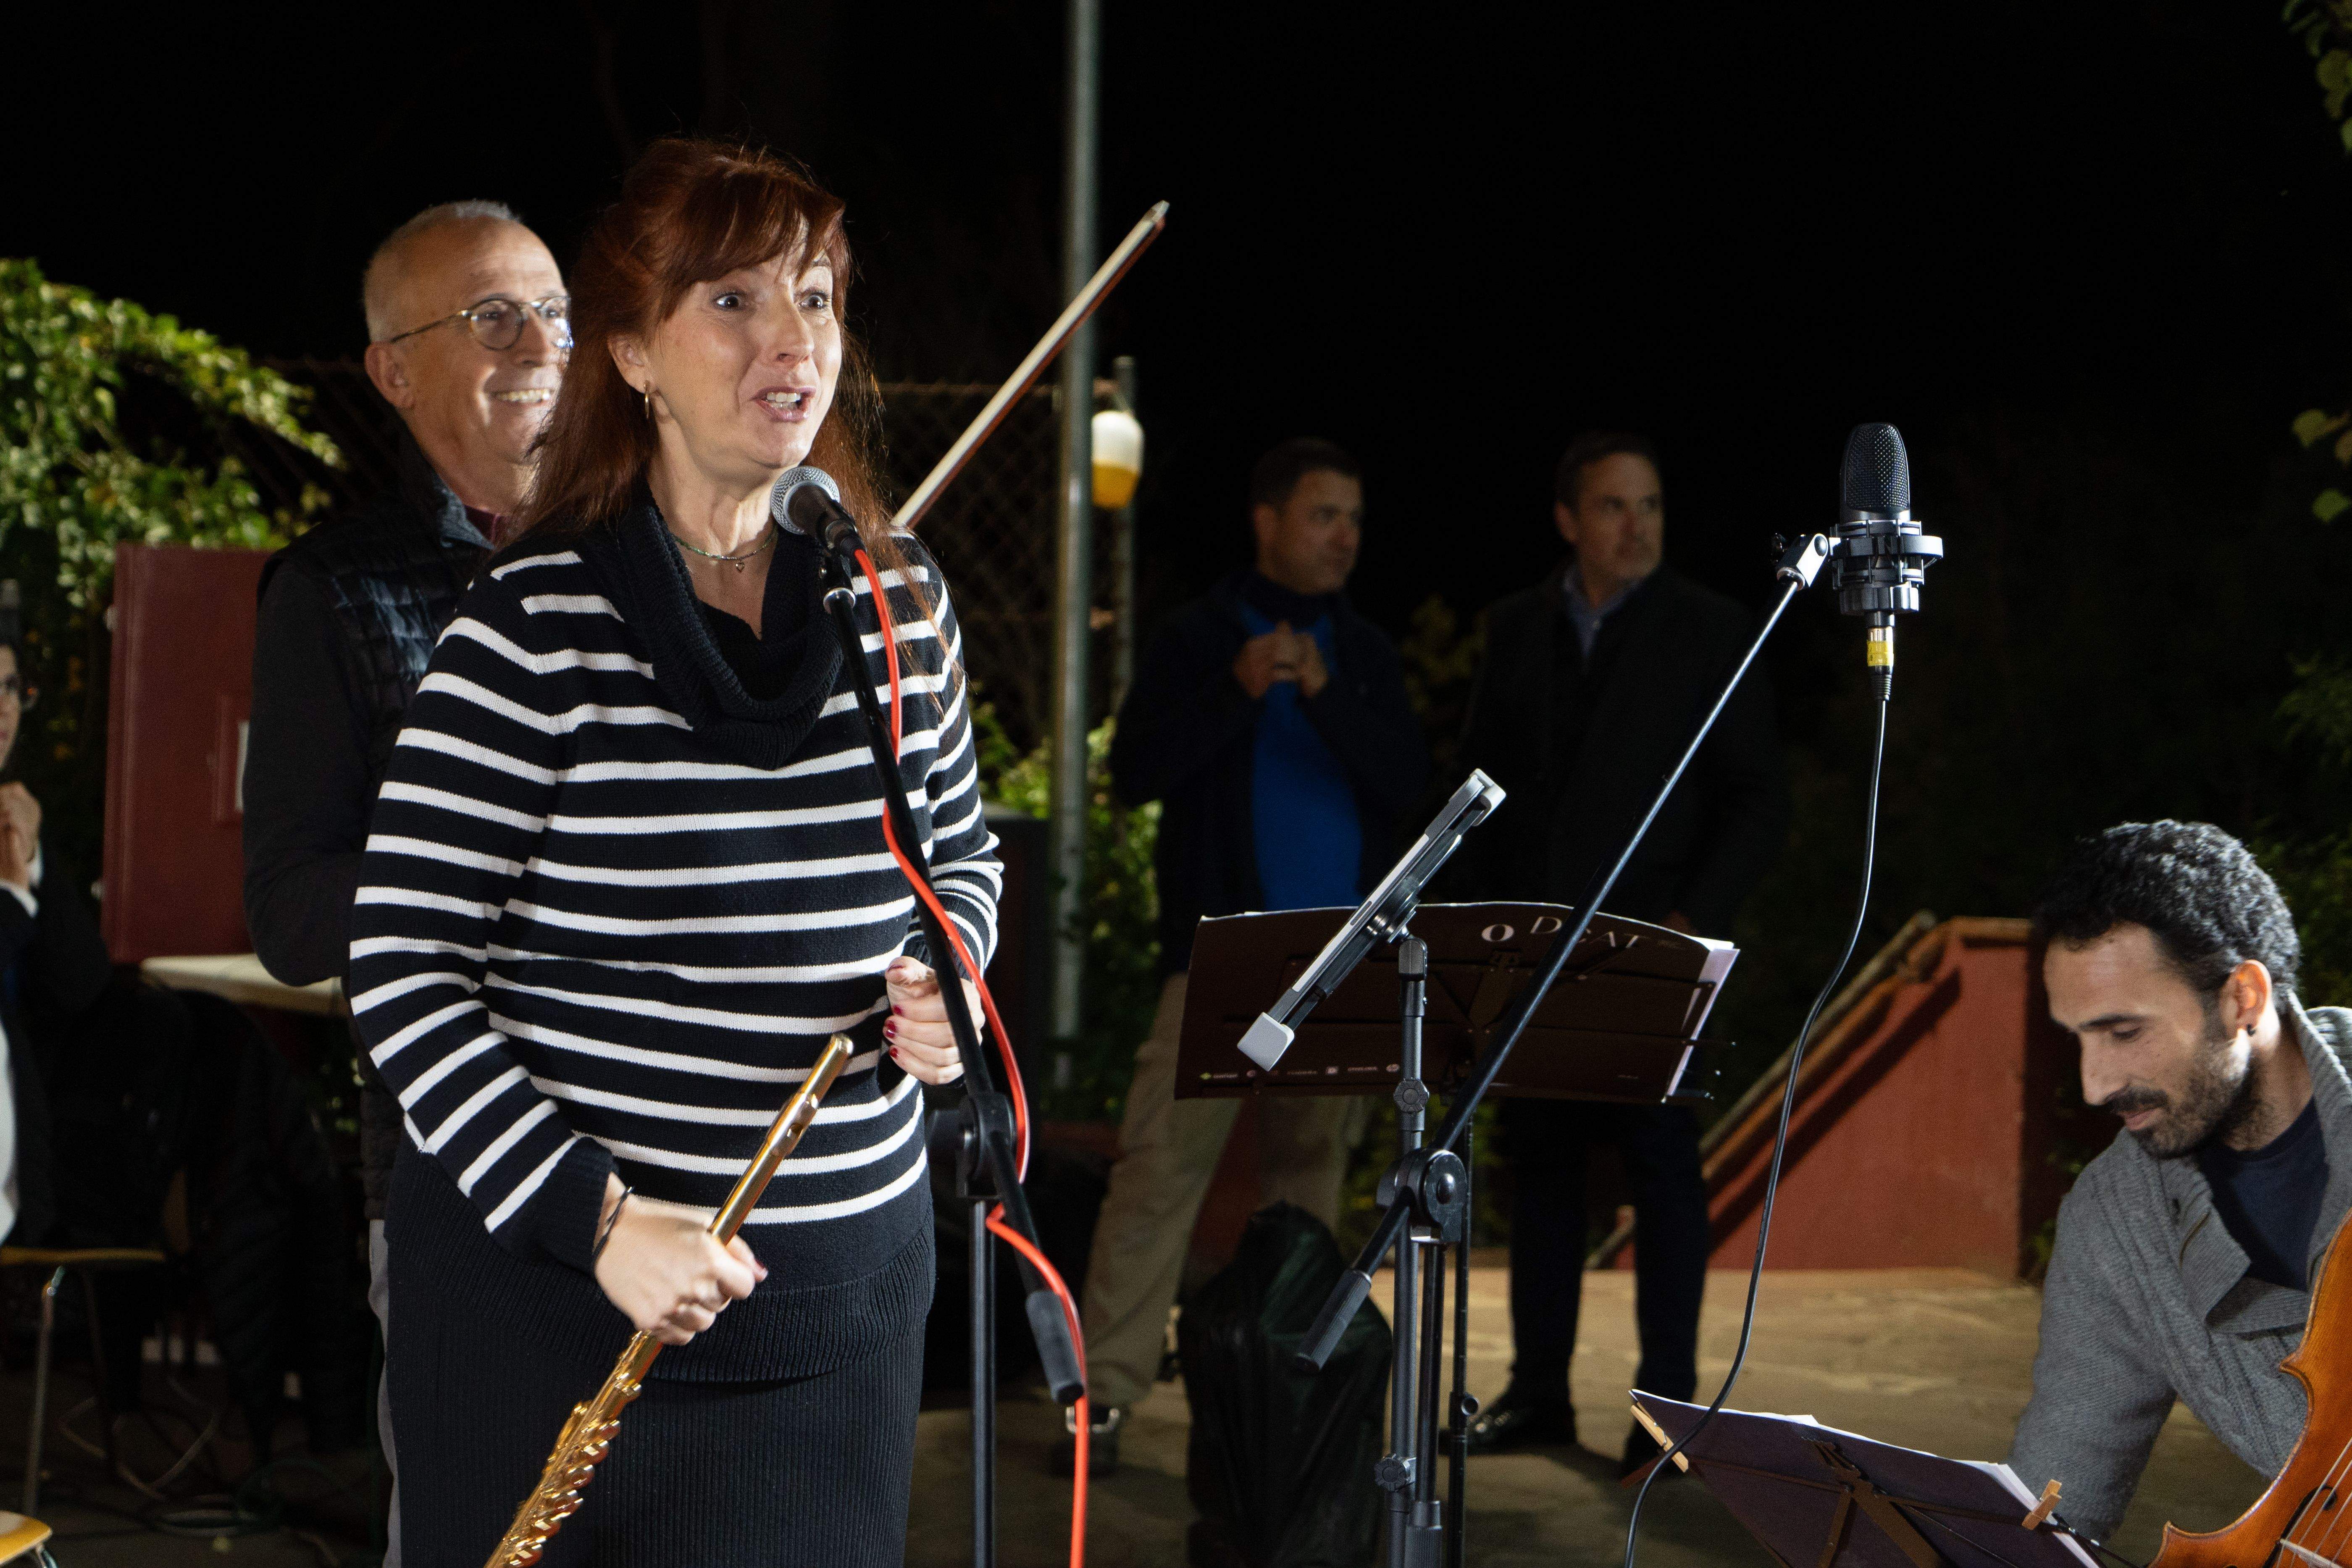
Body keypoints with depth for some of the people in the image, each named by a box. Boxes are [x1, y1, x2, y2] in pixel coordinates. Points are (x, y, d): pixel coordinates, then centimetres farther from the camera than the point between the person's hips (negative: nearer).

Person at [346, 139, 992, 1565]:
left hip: (847, 1285, 5)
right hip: (555, 1283, -5)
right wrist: (594, 1219, -19)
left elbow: (961, 850, 21)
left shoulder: (898, 603, 5)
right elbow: (402, 967, -12)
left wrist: (944, 981, -1)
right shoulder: (537, 623, -12)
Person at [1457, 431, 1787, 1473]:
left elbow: (1761, 798, -2)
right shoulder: (1518, 628, 10)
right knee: (1539, 1158, 7)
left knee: (1663, 1165, -4)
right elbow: (1481, 780, 14)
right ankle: (1538, 1393, 15)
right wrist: (1478, 916, 4)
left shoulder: (1714, 635, -1)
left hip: (1649, 945, -4)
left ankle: (1668, 1401, 1)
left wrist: (1696, 918, -13)